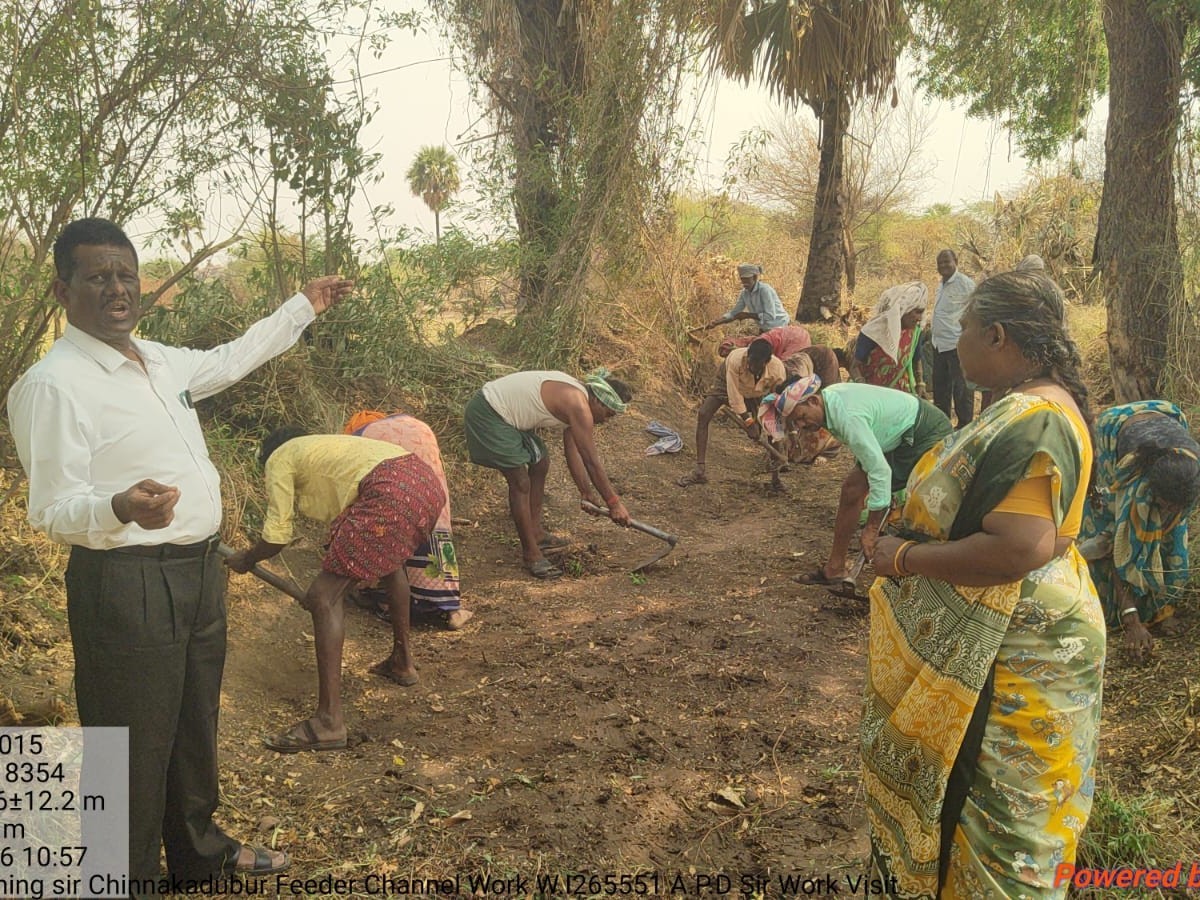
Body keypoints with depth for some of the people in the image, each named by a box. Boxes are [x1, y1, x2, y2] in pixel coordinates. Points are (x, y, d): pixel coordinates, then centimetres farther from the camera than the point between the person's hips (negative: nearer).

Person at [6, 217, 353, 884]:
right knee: (135, 750, 3)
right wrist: (121, 508, -39)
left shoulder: (159, 361, 9)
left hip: (200, 572, 9)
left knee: (196, 728, 24)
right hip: (126, 585, -8)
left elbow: (229, 360, 29)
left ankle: (199, 850, 44)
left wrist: (303, 308, 33)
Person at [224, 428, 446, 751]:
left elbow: (277, 535, 12)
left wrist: (247, 559, 33)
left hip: (391, 492, -9)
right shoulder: (323, 448, 38)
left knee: (324, 598, -3)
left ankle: (329, 722, -5)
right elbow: (343, 517, 44)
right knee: (389, 560, 37)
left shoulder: (278, 459, 16)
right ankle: (402, 661, 48)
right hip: (428, 480, 9)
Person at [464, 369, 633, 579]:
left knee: (540, 463, 18)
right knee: (520, 482, -10)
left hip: (506, 413, 11)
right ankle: (531, 554, 0)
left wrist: (586, 492, 18)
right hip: (488, 416, -11)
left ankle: (535, 533, 29)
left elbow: (572, 452, 16)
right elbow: (592, 462, -19)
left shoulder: (575, 398, 8)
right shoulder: (579, 407, -22)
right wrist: (614, 503, -12)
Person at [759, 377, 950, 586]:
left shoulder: (848, 416, -34)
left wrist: (871, 529, -31)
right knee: (852, 490, 4)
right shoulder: (830, 398, -6)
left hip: (930, 435, -9)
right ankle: (834, 569, 11)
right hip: (899, 437, 10)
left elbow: (880, 470, -36)